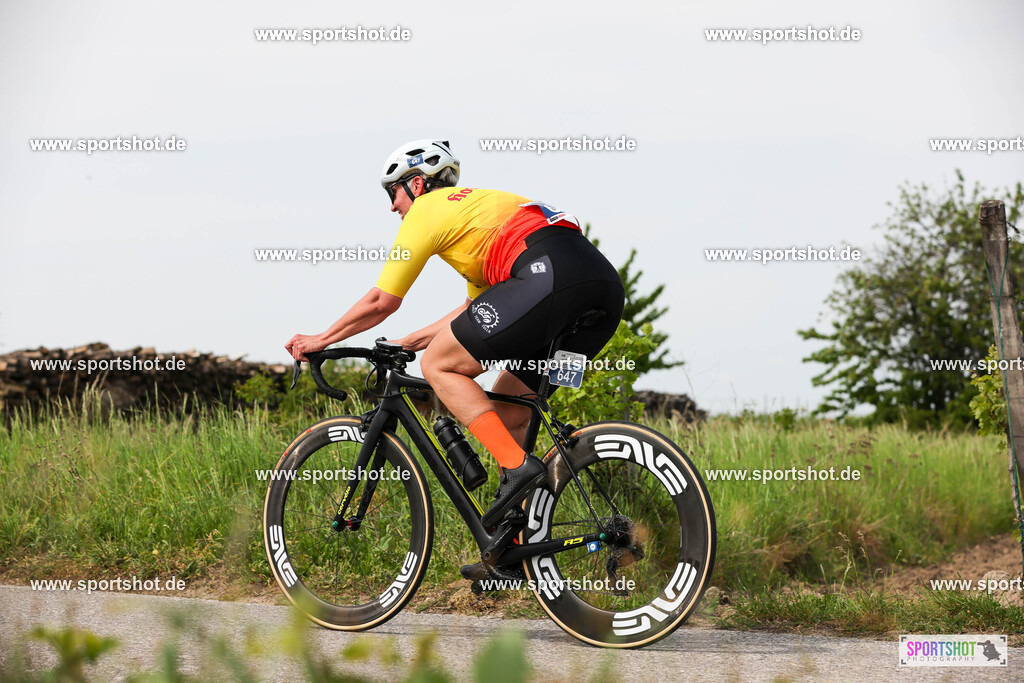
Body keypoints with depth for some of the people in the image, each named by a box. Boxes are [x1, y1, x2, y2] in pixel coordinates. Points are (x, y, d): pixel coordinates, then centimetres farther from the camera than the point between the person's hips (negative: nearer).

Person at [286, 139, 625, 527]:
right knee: (505, 411, 18)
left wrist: (321, 341, 27)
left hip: (549, 276, -9)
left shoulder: (428, 208, 11)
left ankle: (517, 466, -12)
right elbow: (475, 312, 43)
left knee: (437, 365, 3)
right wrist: (406, 343, 48)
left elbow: (381, 302, 14)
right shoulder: (477, 208, 36)